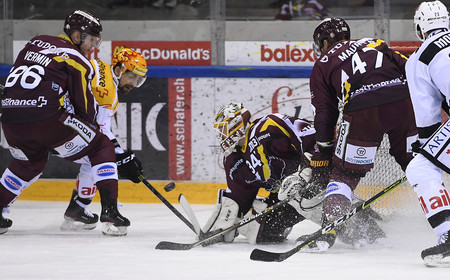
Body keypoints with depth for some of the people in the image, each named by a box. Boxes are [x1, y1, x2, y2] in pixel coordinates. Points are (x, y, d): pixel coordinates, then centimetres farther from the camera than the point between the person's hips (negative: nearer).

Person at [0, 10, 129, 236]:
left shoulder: (36, 42, 20)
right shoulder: (78, 61, 2)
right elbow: (86, 107, 4)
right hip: (47, 118, -6)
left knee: (30, 161, 35)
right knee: (101, 148, 10)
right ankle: (109, 208, -3)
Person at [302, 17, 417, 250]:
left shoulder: (323, 65, 24)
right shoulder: (375, 44, 32)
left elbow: (324, 118, 21)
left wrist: (321, 166, 25)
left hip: (363, 111, -3)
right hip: (404, 101, 3)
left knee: (343, 172, 12)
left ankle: (330, 229, 0)